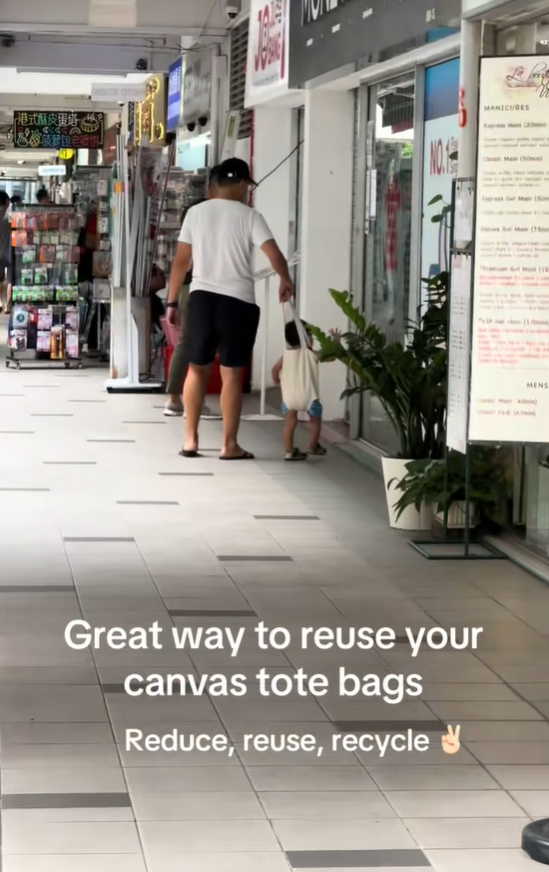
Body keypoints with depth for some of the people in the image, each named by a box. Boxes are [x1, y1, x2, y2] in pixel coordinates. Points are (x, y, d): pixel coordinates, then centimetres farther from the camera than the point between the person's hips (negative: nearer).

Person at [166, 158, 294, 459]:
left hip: (202, 297, 2)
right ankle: (229, 445, 6)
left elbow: (181, 261, 5)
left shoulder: (196, 212, 5)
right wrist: (286, 281, 9)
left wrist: (172, 302, 12)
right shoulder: (249, 216, -3)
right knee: (231, 373, 3)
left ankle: (190, 439, 14)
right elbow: (274, 255, -11)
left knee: (197, 368, 15)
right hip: (238, 302, -2)